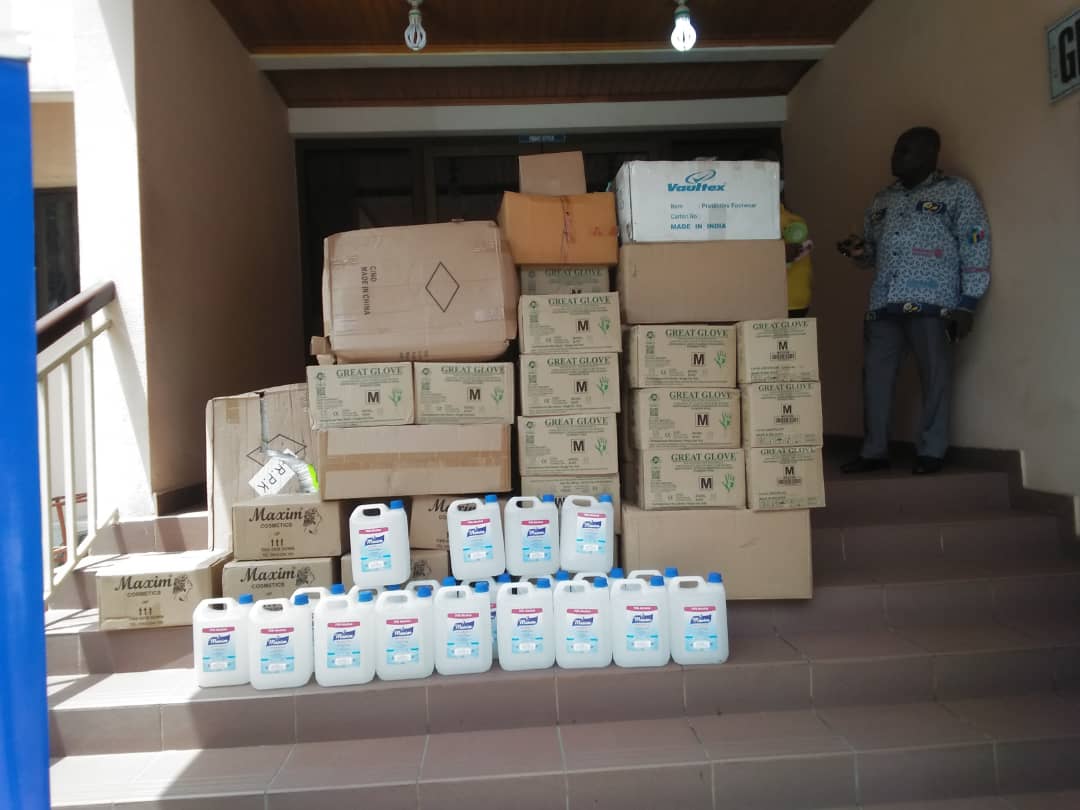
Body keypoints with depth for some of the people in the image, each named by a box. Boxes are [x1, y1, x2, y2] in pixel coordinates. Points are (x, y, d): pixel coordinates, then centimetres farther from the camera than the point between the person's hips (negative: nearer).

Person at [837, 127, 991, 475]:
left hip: (932, 302, -5)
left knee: (935, 377, -1)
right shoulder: (882, 199, 22)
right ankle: (874, 451, 10)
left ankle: (932, 452, 7)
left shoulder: (956, 190, 7)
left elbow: (975, 247, 1)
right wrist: (858, 250, 3)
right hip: (884, 303, 5)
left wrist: (967, 302, -7)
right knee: (875, 375, 2)